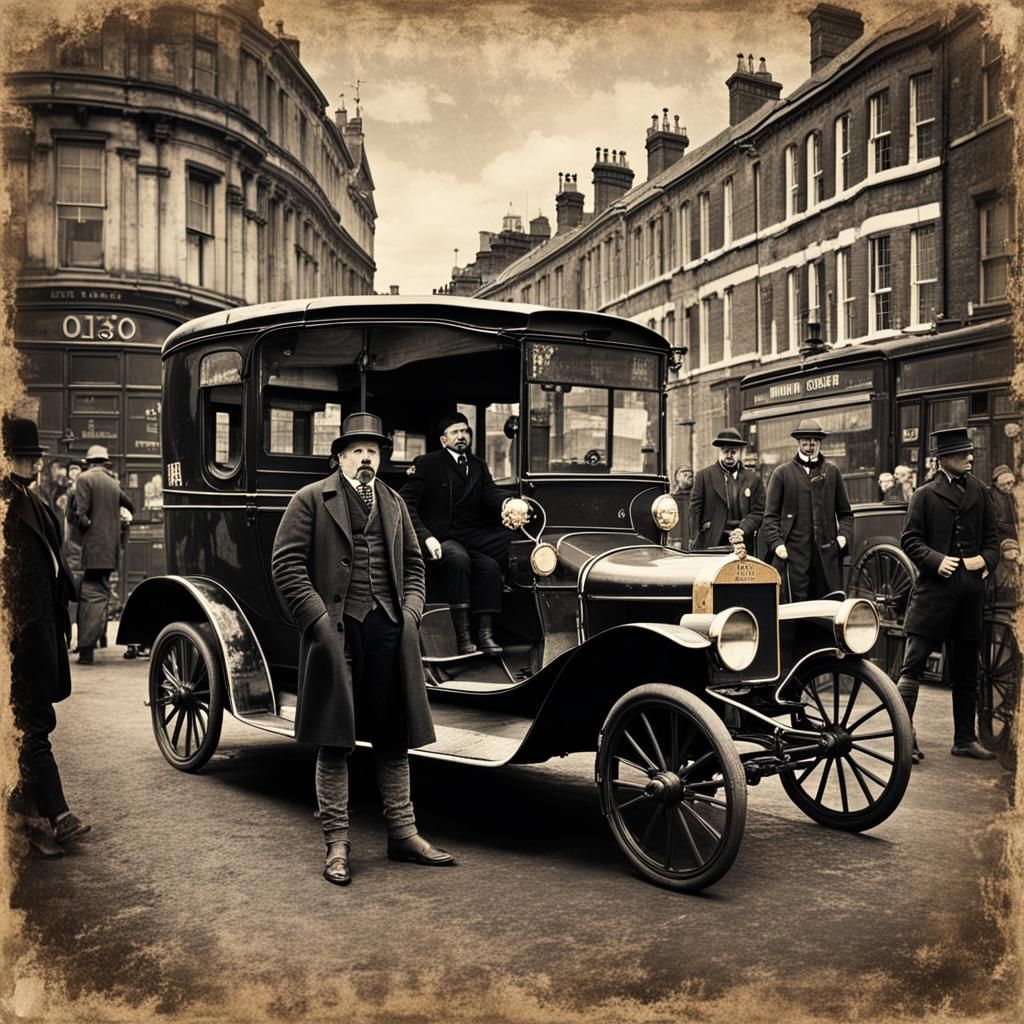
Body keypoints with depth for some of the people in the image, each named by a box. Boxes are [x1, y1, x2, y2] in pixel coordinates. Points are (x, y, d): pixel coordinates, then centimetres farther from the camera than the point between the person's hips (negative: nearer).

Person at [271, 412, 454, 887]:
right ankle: (336, 843, 12)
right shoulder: (310, 500, 0)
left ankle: (402, 833, 22)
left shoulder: (394, 503, 17)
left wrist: (411, 609, 5)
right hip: (336, 633, -5)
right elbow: (286, 564, -6)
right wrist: (318, 619, -14)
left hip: (389, 632, 5)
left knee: (393, 738, 11)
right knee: (334, 740, 3)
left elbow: (413, 562, 21)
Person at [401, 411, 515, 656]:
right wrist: (426, 537, -19)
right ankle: (462, 635, -35)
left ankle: (485, 632, -24)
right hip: (440, 538, -5)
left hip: (472, 537, 5)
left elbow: (491, 493, 1)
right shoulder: (427, 464, 6)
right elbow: (407, 504, -3)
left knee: (490, 565, -27)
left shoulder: (478, 466, 21)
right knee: (459, 558, -36)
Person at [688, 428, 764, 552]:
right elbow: (695, 511, 3)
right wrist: (696, 544, -5)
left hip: (742, 545, 2)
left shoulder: (753, 479, 11)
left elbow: (758, 513, 8)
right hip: (711, 544, -1)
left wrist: (743, 530, -10)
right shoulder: (704, 476, 7)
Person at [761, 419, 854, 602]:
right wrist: (776, 543, -7)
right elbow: (770, 515, 5)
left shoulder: (832, 472, 15)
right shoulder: (782, 473, 7)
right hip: (794, 553, -3)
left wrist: (844, 534, 3)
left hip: (827, 554, 3)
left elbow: (845, 512, 20)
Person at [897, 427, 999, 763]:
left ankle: (965, 739, 23)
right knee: (913, 665, -8)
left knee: (966, 672, 13)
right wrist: (936, 560, -17)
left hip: (970, 592, 5)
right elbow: (910, 540, -3)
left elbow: (991, 537, 16)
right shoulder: (925, 494, 1)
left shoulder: (979, 492, 13)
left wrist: (986, 559, -2)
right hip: (934, 589, -4)